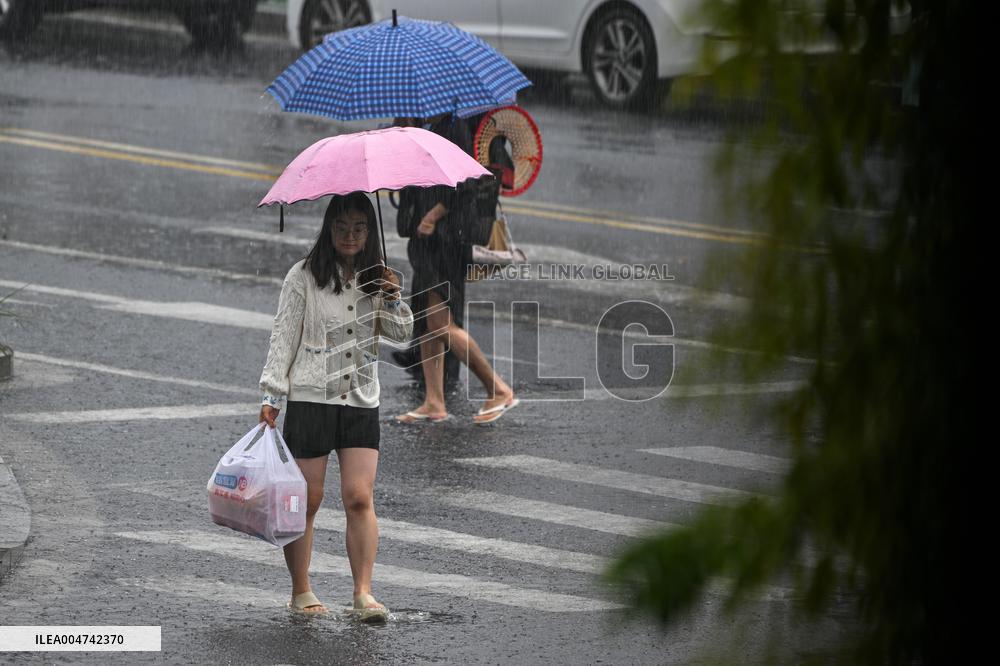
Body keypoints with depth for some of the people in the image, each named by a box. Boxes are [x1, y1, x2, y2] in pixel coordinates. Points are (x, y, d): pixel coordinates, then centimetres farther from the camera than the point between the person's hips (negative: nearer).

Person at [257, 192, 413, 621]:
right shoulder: (304, 277, -1)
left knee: (360, 498, -8)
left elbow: (403, 334, 10)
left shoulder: (375, 278, 11)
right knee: (305, 499, 0)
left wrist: (393, 300, -8)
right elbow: (283, 336, -1)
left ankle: (364, 593, -11)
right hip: (310, 398, -3)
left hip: (361, 401, 3)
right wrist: (272, 394, -6)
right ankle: (301, 592, 11)